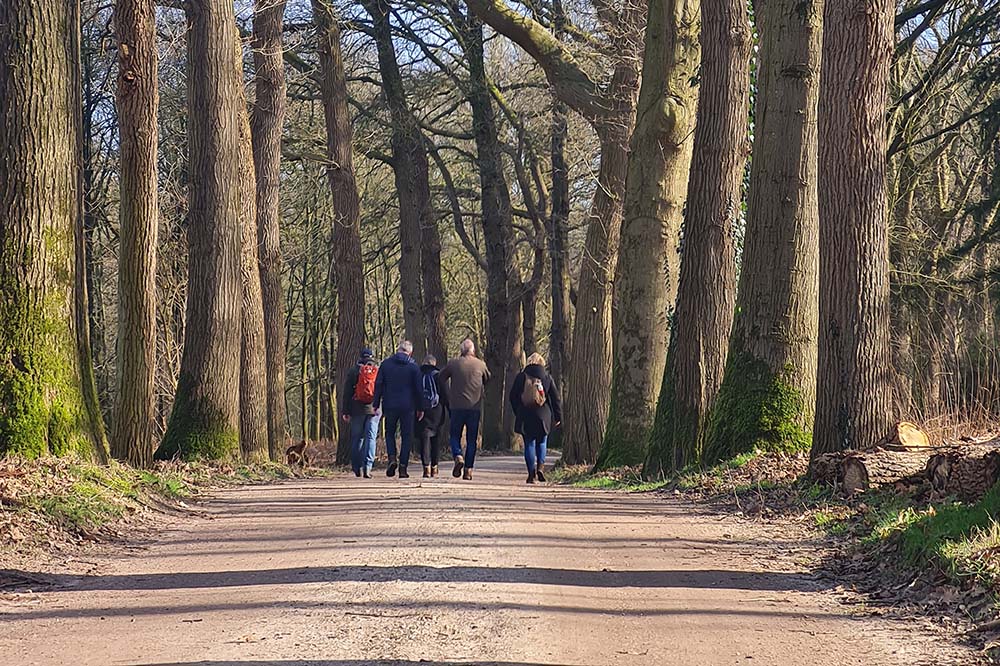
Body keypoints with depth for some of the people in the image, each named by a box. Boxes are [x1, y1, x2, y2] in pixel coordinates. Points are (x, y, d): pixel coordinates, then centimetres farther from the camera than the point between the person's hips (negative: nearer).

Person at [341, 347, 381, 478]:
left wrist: (345, 411, 4)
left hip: (357, 410, 0)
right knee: (370, 437, -1)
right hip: (374, 410, 0)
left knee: (357, 438, 10)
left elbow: (346, 393, 1)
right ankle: (367, 466, -13)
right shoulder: (379, 371, 3)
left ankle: (356, 467, 12)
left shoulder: (353, 371, 2)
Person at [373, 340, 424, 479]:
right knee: (406, 436, 6)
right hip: (407, 407, -1)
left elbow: (378, 385, 1)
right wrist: (420, 408, 7)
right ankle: (403, 467, 1)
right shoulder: (413, 366, 0)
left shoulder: (386, 364, 3)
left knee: (390, 433, 16)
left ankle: (392, 458, -8)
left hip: (390, 405, 1)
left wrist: (376, 405, 5)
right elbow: (418, 389, 0)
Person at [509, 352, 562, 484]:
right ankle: (540, 466, -5)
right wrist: (558, 417, 8)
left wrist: (517, 413, 17)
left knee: (529, 444, 4)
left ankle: (531, 473, -1)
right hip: (543, 417, 0)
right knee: (541, 442, 15)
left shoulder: (521, 377, 2)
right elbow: (555, 398, 2)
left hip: (525, 417, 0)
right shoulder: (547, 378, 1)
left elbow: (513, 397, 6)